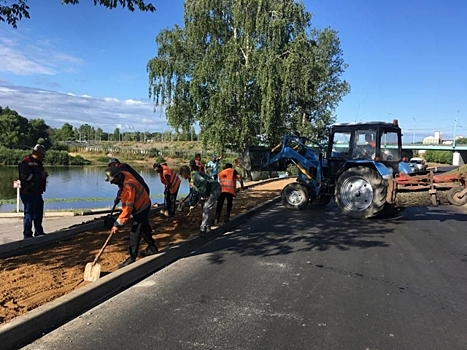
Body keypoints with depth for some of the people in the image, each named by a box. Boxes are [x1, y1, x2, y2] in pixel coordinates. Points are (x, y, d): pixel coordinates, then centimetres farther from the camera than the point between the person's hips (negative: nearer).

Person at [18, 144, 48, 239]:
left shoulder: (38, 163, 17)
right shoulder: (25, 162, -11)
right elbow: (26, 176, -22)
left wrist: (44, 175, 7)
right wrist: (40, 175, -19)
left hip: (37, 193, 10)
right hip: (28, 193, -9)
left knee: (39, 213, 16)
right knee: (29, 214, -4)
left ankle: (39, 232, 28)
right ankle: (27, 235, 4)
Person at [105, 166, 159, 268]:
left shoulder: (128, 187, -37)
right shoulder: (123, 174, -11)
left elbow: (127, 209, -33)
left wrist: (117, 224, -27)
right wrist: (119, 196, 5)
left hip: (141, 207, -10)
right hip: (143, 203, 10)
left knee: (135, 232, -7)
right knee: (144, 227, 24)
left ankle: (132, 258, 0)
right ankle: (152, 248, 40)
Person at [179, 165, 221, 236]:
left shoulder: (194, 174, -14)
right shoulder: (192, 180, 18)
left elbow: (203, 181, -33)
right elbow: (195, 193, 24)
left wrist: (203, 193, -25)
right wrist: (192, 204, 24)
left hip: (215, 189, -11)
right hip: (210, 191, 11)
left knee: (206, 208, -13)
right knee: (206, 209, 16)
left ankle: (203, 229, -11)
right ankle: (207, 228, 26)